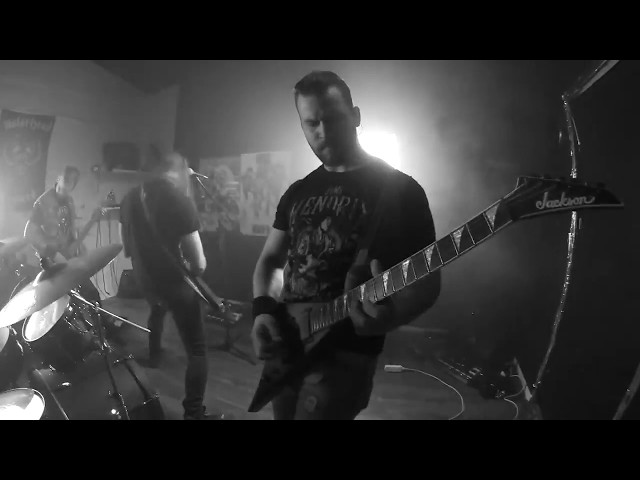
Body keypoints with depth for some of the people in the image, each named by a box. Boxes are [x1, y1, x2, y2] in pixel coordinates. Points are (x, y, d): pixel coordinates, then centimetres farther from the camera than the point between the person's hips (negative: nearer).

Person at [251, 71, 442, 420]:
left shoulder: (399, 190, -6)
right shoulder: (298, 192, 11)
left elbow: (427, 283, -9)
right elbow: (270, 259, 15)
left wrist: (390, 316, -31)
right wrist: (263, 311, -6)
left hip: (344, 356, -6)